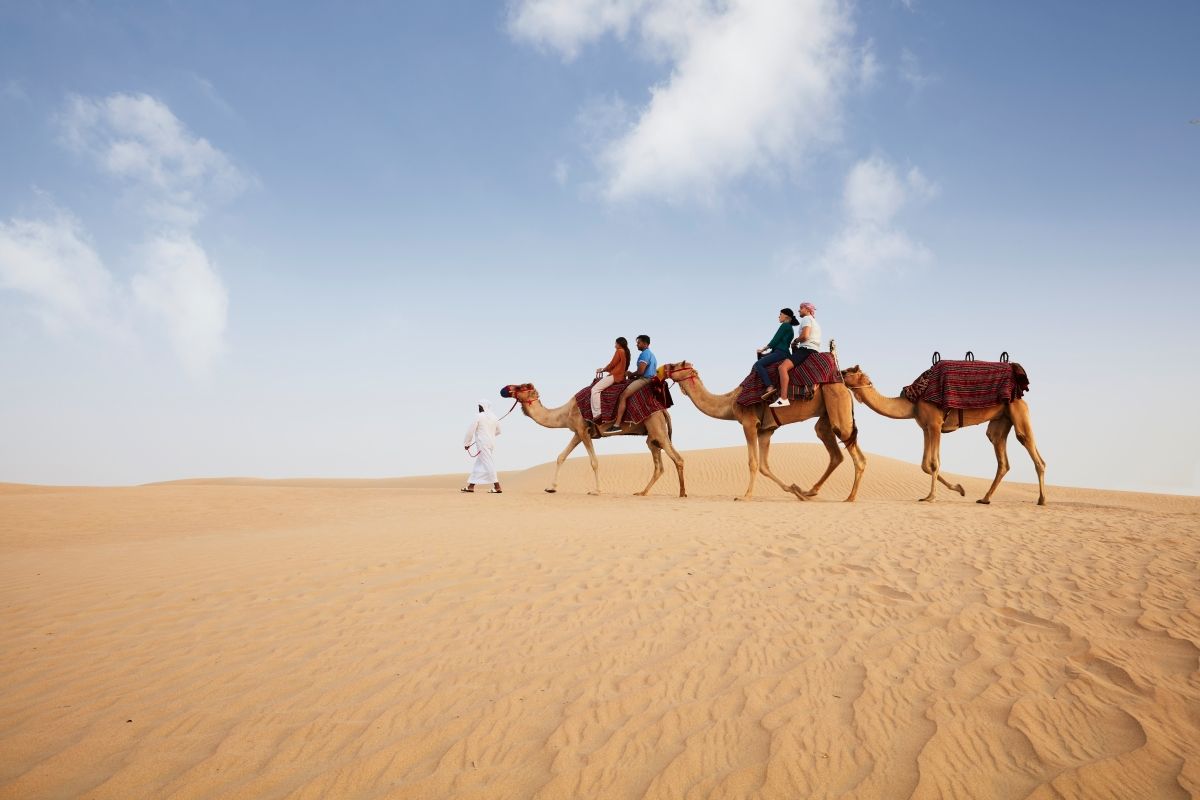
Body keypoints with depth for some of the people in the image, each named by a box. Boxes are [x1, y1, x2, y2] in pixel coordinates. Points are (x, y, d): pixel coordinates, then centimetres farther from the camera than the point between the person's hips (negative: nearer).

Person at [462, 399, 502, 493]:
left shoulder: (479, 417, -9)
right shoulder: (494, 417, 9)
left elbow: (470, 431, -6)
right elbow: (498, 431, 19)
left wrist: (466, 443, 3)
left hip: (483, 444, -7)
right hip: (492, 443, 7)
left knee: (488, 464, -7)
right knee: (478, 464, 13)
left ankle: (497, 487, -12)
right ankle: (471, 485, 17)